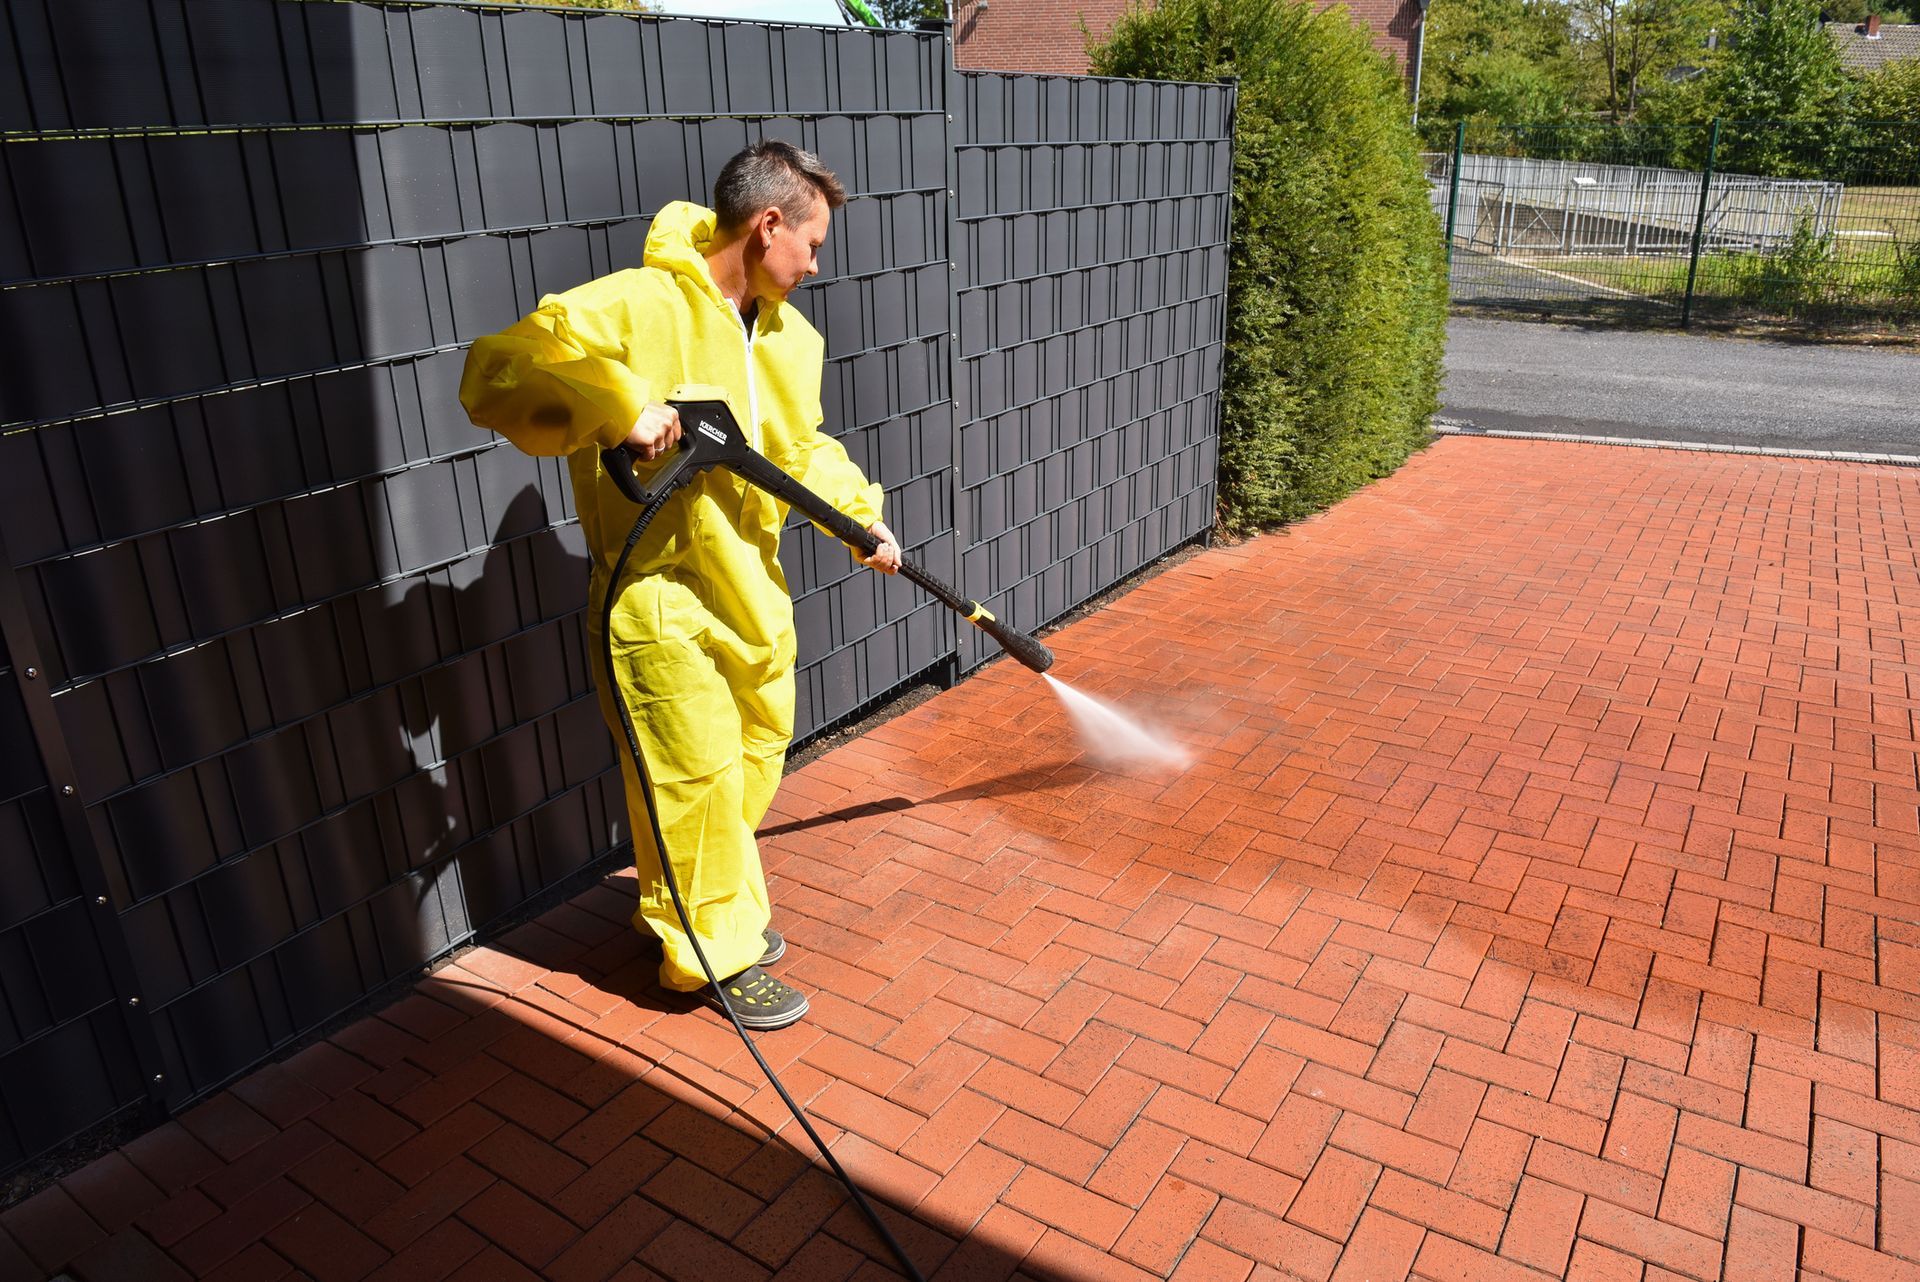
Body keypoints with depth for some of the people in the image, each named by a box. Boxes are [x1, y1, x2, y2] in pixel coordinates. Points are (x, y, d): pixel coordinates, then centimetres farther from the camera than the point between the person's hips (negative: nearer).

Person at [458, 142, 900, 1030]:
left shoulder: (789, 335, 8)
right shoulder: (637, 306, -18)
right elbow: (497, 373, -24)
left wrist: (860, 514, 11)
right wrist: (615, 402, -34)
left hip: (750, 590, 8)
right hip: (659, 595, -8)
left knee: (753, 761, 19)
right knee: (697, 775, 2)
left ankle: (698, 907, 42)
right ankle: (712, 953, 23)